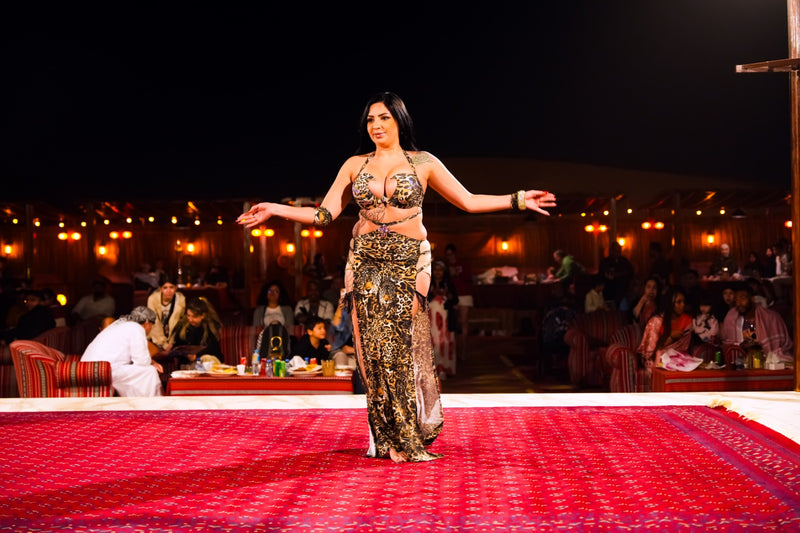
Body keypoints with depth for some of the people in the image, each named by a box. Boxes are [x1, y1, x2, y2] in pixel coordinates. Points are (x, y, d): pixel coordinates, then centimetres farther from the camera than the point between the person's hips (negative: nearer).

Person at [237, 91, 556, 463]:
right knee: (373, 347, -2)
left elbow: (469, 201, 5)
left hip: (408, 260, -2)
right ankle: (387, 439, 8)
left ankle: (408, 439, 6)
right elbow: (324, 214, 7)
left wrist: (518, 200, -3)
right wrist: (275, 210, -1)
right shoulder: (354, 165, 10)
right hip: (366, 261, 2)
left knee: (402, 344, -8)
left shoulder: (423, 163, 5)